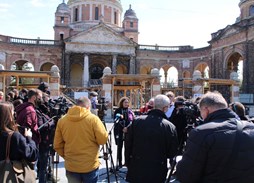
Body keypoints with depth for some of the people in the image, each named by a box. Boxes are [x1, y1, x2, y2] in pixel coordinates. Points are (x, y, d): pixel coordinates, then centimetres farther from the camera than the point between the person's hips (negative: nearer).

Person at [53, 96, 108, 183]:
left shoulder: (62, 120, -3)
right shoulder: (93, 119, -14)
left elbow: (57, 145, 1)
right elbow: (103, 140, -11)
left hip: (71, 166, 3)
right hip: (90, 165, -2)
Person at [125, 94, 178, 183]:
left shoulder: (137, 121, -8)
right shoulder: (170, 127, -16)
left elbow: (128, 144, 0)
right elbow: (172, 153, -7)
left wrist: (128, 164, 12)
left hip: (136, 170, 2)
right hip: (156, 173, -2)